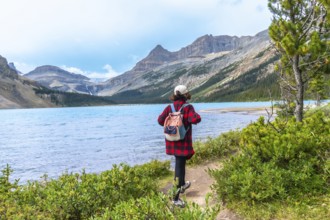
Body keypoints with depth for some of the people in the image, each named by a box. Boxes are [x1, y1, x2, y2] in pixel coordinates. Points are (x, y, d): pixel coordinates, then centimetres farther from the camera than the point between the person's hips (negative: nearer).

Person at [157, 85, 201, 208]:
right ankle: (176, 198, 0)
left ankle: (182, 185, 45)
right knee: (180, 166, -2)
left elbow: (160, 120, -1)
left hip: (172, 140, 6)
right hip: (184, 141, -5)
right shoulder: (188, 107, -13)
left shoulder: (169, 107, 0)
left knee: (179, 162, 26)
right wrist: (196, 115, -4)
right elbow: (195, 119, -26)